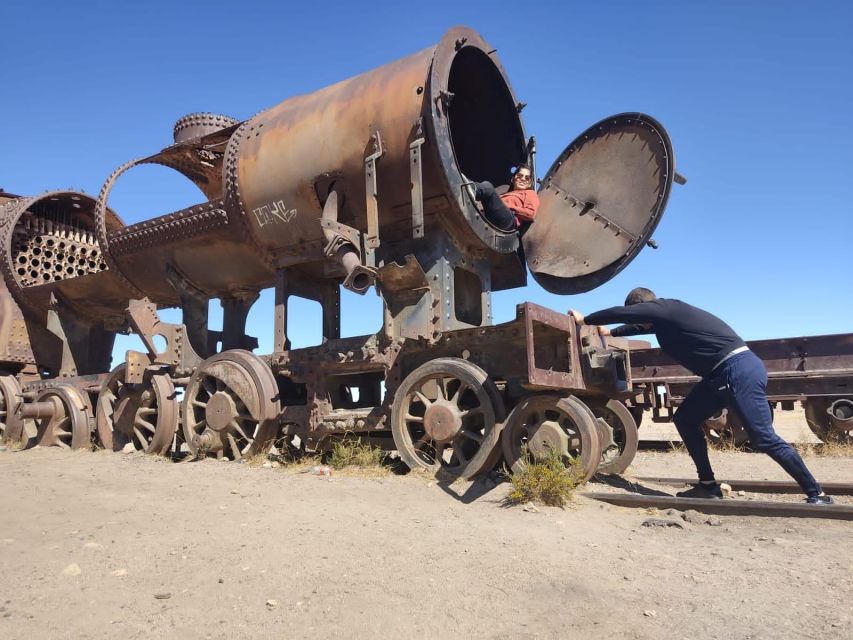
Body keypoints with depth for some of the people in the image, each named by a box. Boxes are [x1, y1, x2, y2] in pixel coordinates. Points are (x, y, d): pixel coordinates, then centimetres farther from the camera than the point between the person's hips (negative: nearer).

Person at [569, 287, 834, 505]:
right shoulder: (663, 315, 16)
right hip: (720, 374, 10)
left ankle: (817, 495, 5)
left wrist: (585, 320, -2)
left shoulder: (664, 308, -11)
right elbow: (641, 325, 36)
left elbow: (622, 313, -13)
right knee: (685, 419, 10)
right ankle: (708, 485, 13)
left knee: (764, 438, -8)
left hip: (739, 369, -10)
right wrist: (611, 332, 38)